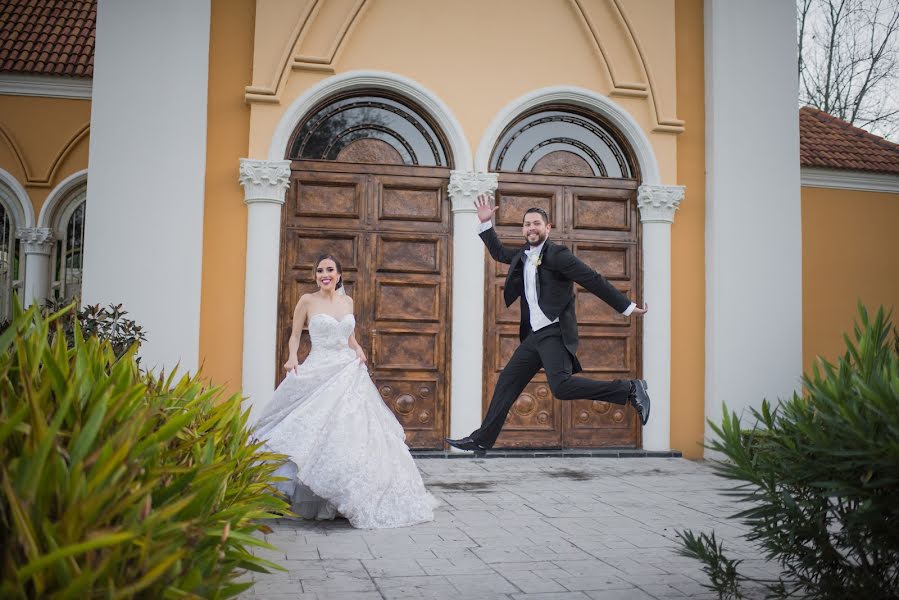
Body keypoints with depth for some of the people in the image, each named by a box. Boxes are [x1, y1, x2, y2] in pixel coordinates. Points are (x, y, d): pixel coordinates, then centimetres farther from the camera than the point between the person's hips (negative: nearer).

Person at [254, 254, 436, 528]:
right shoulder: (307, 301, 0)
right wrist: (292, 357, -14)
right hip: (319, 372, -4)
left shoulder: (347, 301, 12)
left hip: (349, 371, 4)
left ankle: (350, 499, 12)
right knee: (317, 436, -7)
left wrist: (358, 350, 1)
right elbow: (295, 336, 4)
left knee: (354, 434, 0)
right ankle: (315, 501, 8)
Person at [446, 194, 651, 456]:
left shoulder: (557, 254, -9)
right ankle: (481, 440, 18)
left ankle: (631, 389, -14)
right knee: (506, 383, 9)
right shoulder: (523, 255, 14)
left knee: (561, 386, -24)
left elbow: (594, 281, -10)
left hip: (555, 333, -8)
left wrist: (627, 307, -10)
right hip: (534, 335, 8)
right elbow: (499, 253, 35)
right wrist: (486, 223, 25)